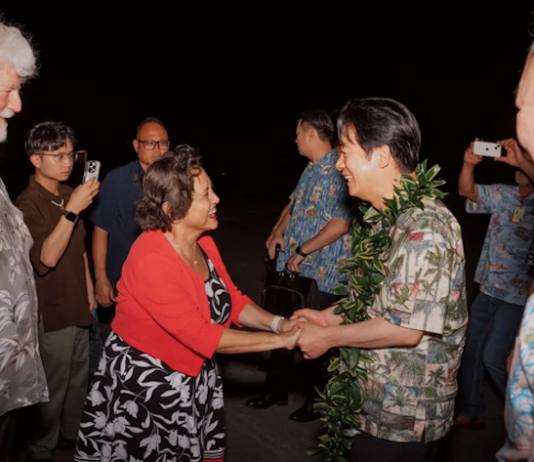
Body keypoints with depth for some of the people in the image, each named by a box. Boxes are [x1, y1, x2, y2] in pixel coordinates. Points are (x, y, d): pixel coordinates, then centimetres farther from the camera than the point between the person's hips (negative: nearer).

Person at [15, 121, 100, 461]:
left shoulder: (69, 195, 6)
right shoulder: (28, 205, -17)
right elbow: (47, 257, -29)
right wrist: (72, 210, -34)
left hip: (78, 306, 7)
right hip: (53, 313, -7)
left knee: (80, 378, 20)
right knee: (54, 388, 6)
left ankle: (73, 433, 40)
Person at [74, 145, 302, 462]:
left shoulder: (203, 242, -4)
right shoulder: (151, 260, -30)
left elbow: (233, 301, 2)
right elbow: (202, 335, -30)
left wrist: (278, 323, -15)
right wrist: (281, 340, -26)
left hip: (195, 374, 7)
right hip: (144, 381, -7)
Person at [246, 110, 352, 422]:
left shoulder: (336, 171, -19)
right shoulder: (312, 169, 12)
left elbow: (342, 223, -25)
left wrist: (302, 251, -19)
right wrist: (278, 231, 5)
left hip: (321, 276, -9)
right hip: (294, 268, 9)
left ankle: (316, 401, 27)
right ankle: (276, 390, 36)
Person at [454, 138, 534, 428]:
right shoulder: (506, 196, 6)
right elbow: (467, 190, 1)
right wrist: (469, 164, -16)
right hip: (488, 289, 7)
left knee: (493, 356, -7)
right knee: (470, 348, 13)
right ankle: (470, 411, 29)